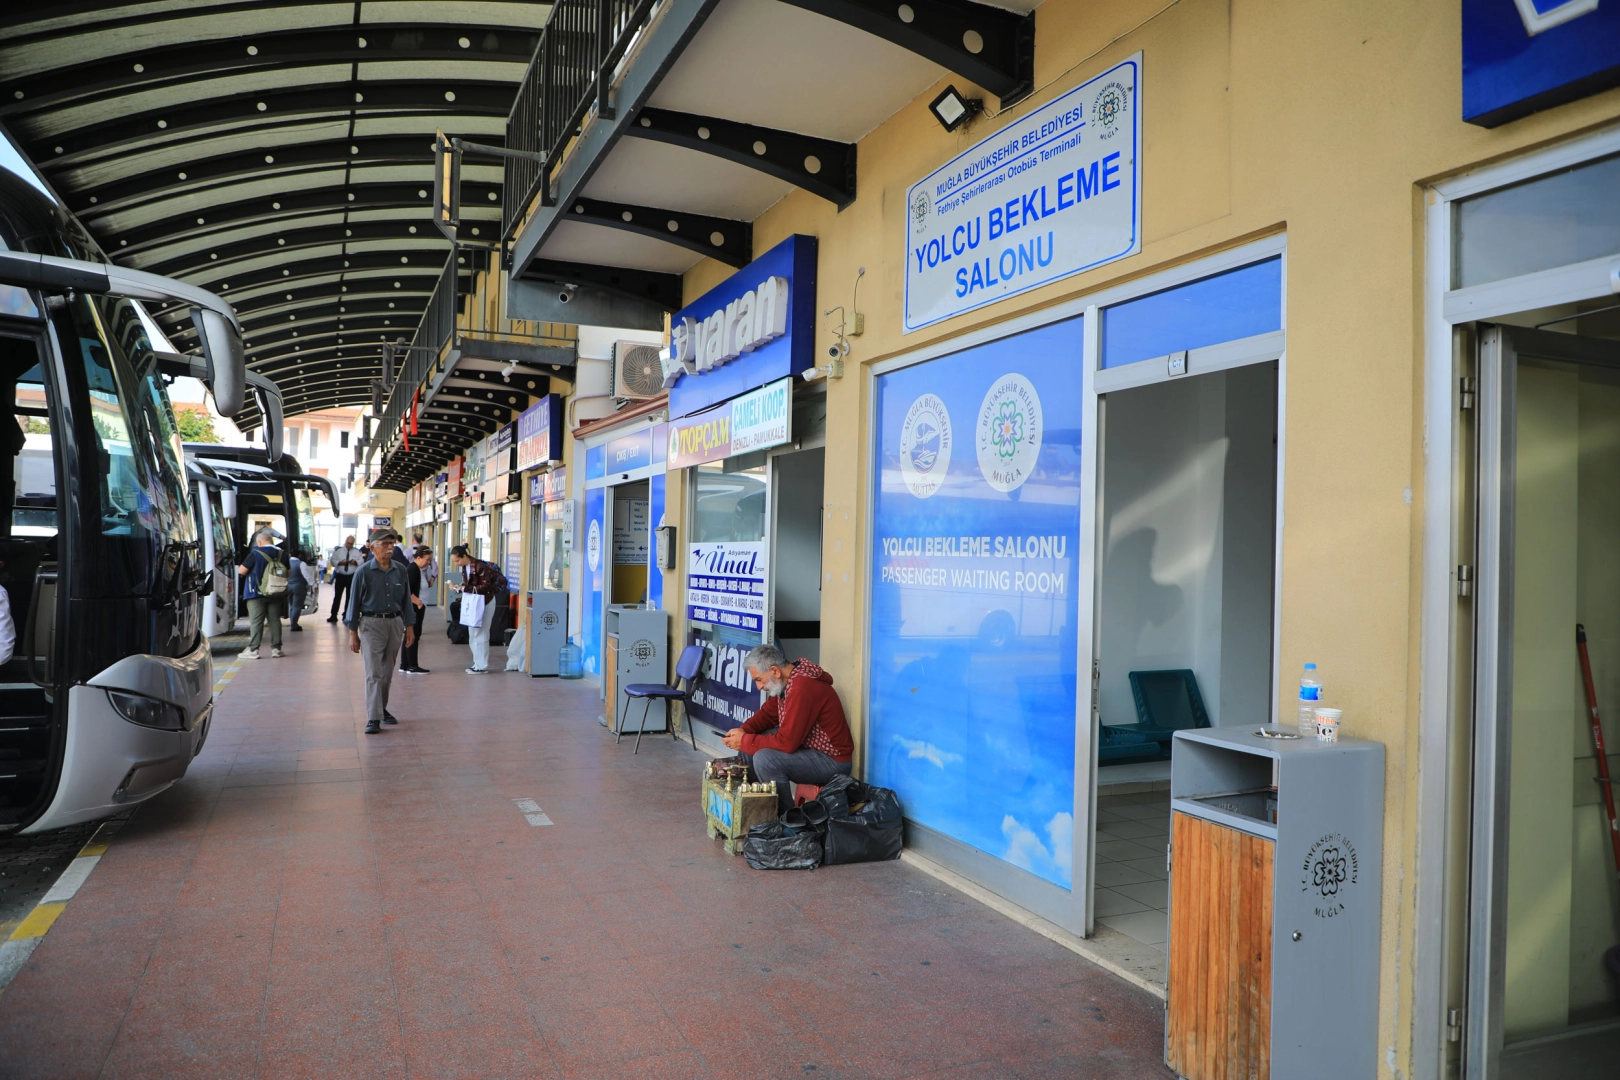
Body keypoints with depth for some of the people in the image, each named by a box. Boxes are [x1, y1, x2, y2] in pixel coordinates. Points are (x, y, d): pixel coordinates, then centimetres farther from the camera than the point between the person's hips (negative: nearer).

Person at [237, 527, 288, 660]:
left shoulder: (255, 554, -11)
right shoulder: (281, 554, 5)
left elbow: (241, 571, -8)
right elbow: (288, 574, 13)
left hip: (257, 594, -4)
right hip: (276, 594, 4)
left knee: (256, 621, -1)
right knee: (274, 620, 7)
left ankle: (253, 650, -1)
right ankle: (276, 648, 7)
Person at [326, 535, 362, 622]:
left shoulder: (357, 551, 4)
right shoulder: (338, 550, 3)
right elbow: (332, 561, -2)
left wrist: (356, 562, -21)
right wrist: (340, 562, -19)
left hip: (352, 577, 1)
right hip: (340, 576, -1)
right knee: (337, 596, 1)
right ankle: (333, 616, 7)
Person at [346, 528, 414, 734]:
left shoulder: (400, 570, 3)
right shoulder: (364, 572, -7)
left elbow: (406, 600, 10)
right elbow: (354, 603, -2)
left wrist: (409, 627, 8)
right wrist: (353, 634, -3)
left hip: (395, 623, 4)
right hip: (371, 624, -4)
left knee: (387, 672, 14)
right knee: (374, 673, -7)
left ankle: (382, 709, 29)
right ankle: (373, 718, -6)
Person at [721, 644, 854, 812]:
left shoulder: (802, 689, -29)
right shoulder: (785, 681, 1)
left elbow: (787, 742, -29)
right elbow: (768, 713, 13)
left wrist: (745, 741, -19)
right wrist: (744, 731, -6)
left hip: (832, 760, -10)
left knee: (764, 759, -28)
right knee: (748, 743, 7)